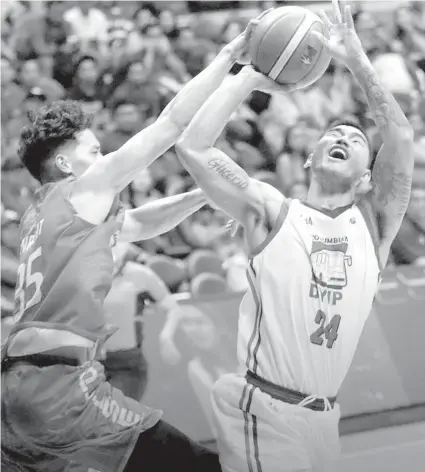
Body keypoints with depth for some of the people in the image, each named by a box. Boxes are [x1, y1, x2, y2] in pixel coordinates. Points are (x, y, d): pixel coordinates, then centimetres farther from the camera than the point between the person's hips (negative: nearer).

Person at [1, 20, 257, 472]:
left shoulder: (42, 213, 24)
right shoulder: (83, 190, 1)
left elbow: (138, 224, 34)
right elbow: (170, 126, -1)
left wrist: (205, 195, 24)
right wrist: (229, 56, 5)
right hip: (60, 382, -9)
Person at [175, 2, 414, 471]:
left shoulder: (372, 225, 7)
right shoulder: (274, 212, 0)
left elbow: (401, 138, -7)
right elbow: (193, 147, -10)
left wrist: (356, 59, -8)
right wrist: (251, 76, -3)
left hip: (323, 417, 4)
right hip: (262, 410, -4)